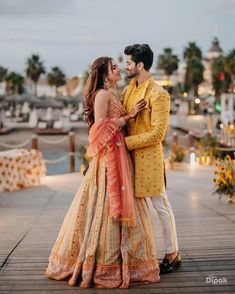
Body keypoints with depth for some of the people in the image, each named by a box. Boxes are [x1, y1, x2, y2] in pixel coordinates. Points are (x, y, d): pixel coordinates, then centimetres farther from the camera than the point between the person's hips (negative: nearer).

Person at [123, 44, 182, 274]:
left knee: (161, 206, 3)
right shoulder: (127, 91, 11)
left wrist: (126, 142, -18)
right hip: (129, 156, 7)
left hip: (148, 157, -7)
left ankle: (172, 254, 17)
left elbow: (157, 133, -18)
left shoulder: (158, 94, -13)